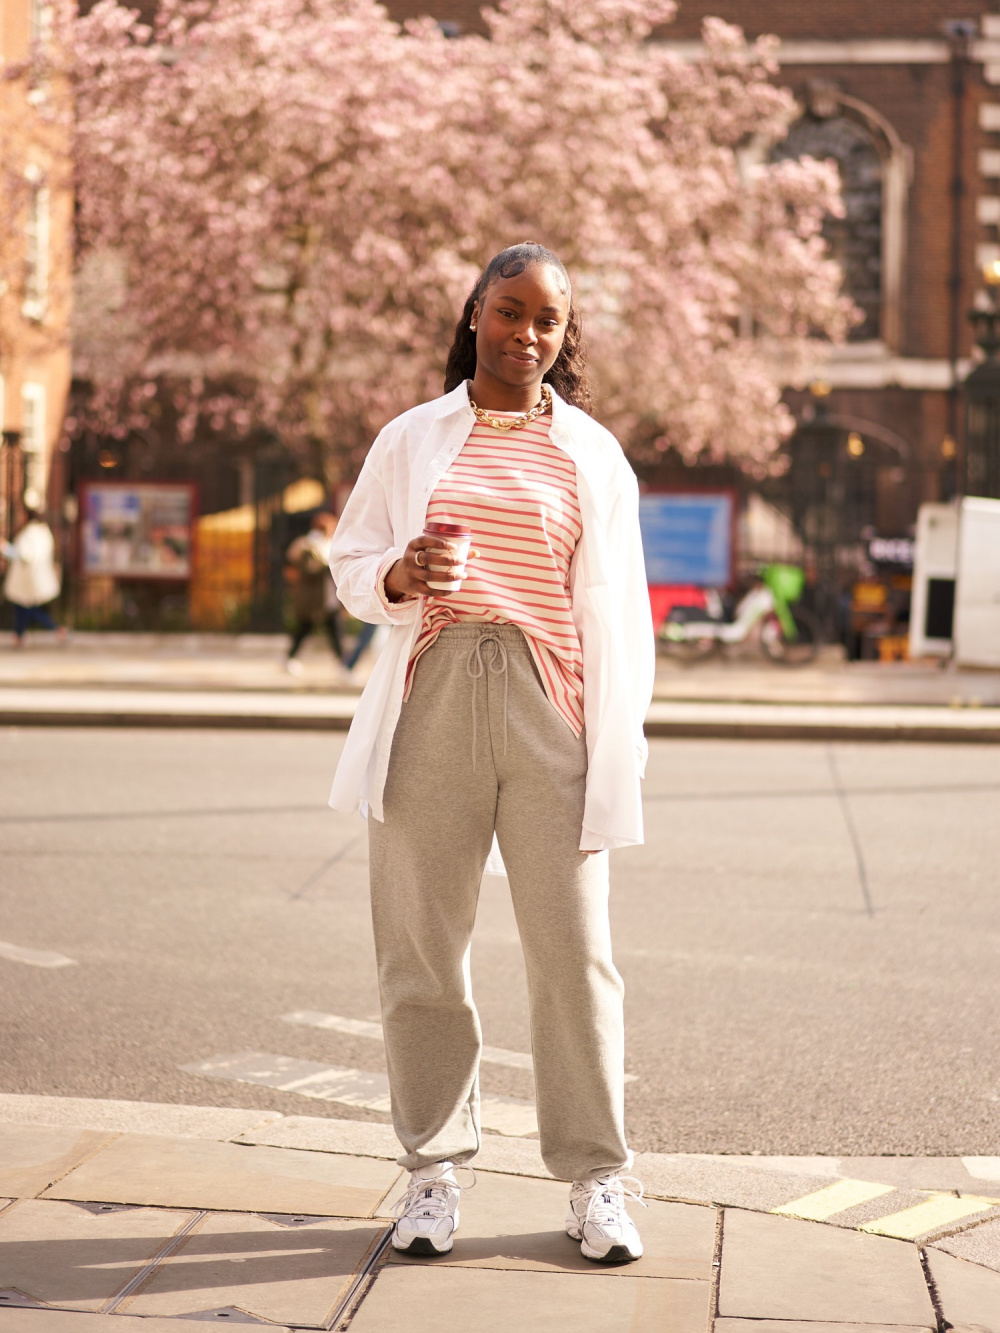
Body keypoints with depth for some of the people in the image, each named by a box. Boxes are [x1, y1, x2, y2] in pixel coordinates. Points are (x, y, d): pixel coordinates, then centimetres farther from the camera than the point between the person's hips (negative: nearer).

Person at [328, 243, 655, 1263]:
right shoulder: (411, 439, 12)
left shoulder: (592, 454, 11)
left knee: (571, 948, -2)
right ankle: (435, 1165, 15)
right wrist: (401, 575, -10)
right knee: (421, 944, 2)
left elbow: (618, 608, 11)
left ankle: (595, 1177, 8)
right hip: (432, 701, 1)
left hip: (550, 713, -1)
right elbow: (350, 567, 13)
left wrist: (620, 743, 4)